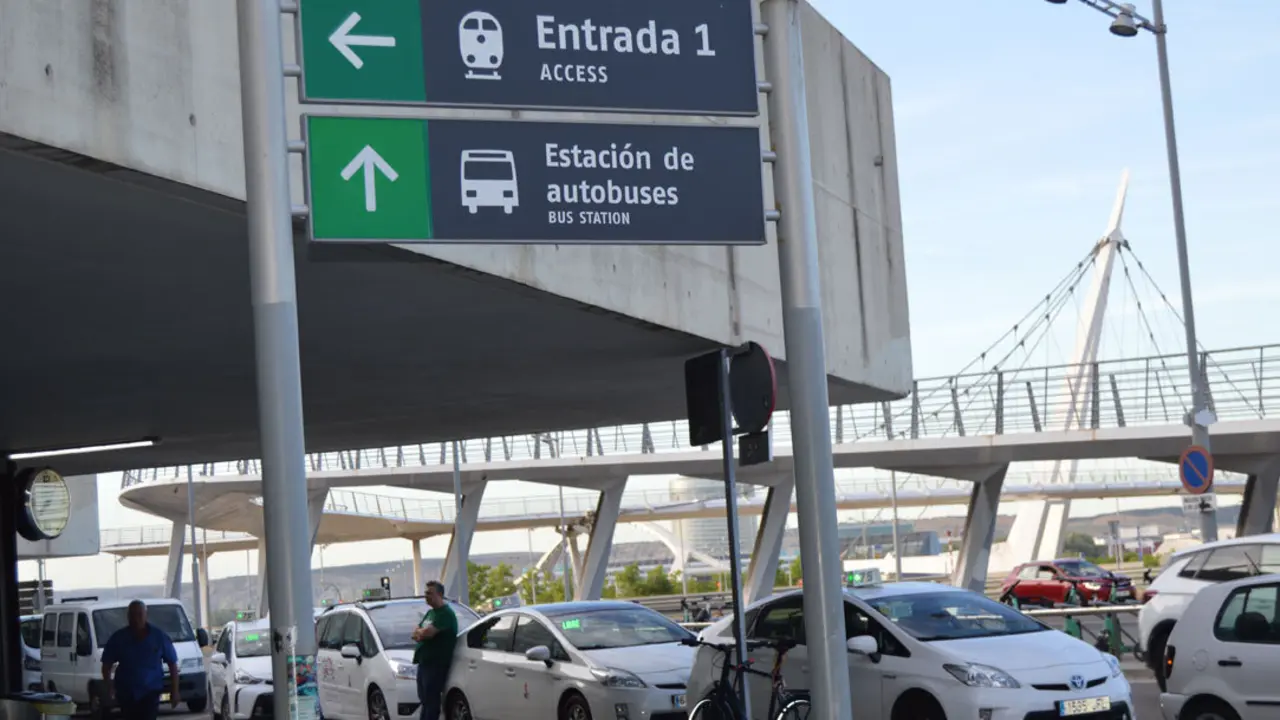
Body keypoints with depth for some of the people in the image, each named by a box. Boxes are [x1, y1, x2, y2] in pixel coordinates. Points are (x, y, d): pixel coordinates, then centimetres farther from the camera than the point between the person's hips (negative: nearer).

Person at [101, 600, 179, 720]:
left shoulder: (159, 636, -3)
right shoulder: (118, 638, -2)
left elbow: (172, 664, 2)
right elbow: (107, 664, 4)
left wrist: (174, 691, -2)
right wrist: (109, 686, -12)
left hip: (150, 692, -2)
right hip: (126, 692, 2)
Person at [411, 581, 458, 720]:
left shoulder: (446, 613, -12)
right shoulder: (430, 613, 19)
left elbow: (428, 632, -22)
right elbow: (416, 632, 17)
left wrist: (419, 632, 1)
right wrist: (421, 634, -7)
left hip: (437, 663, -10)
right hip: (424, 661, 10)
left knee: (431, 700, -9)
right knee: (424, 699, 13)